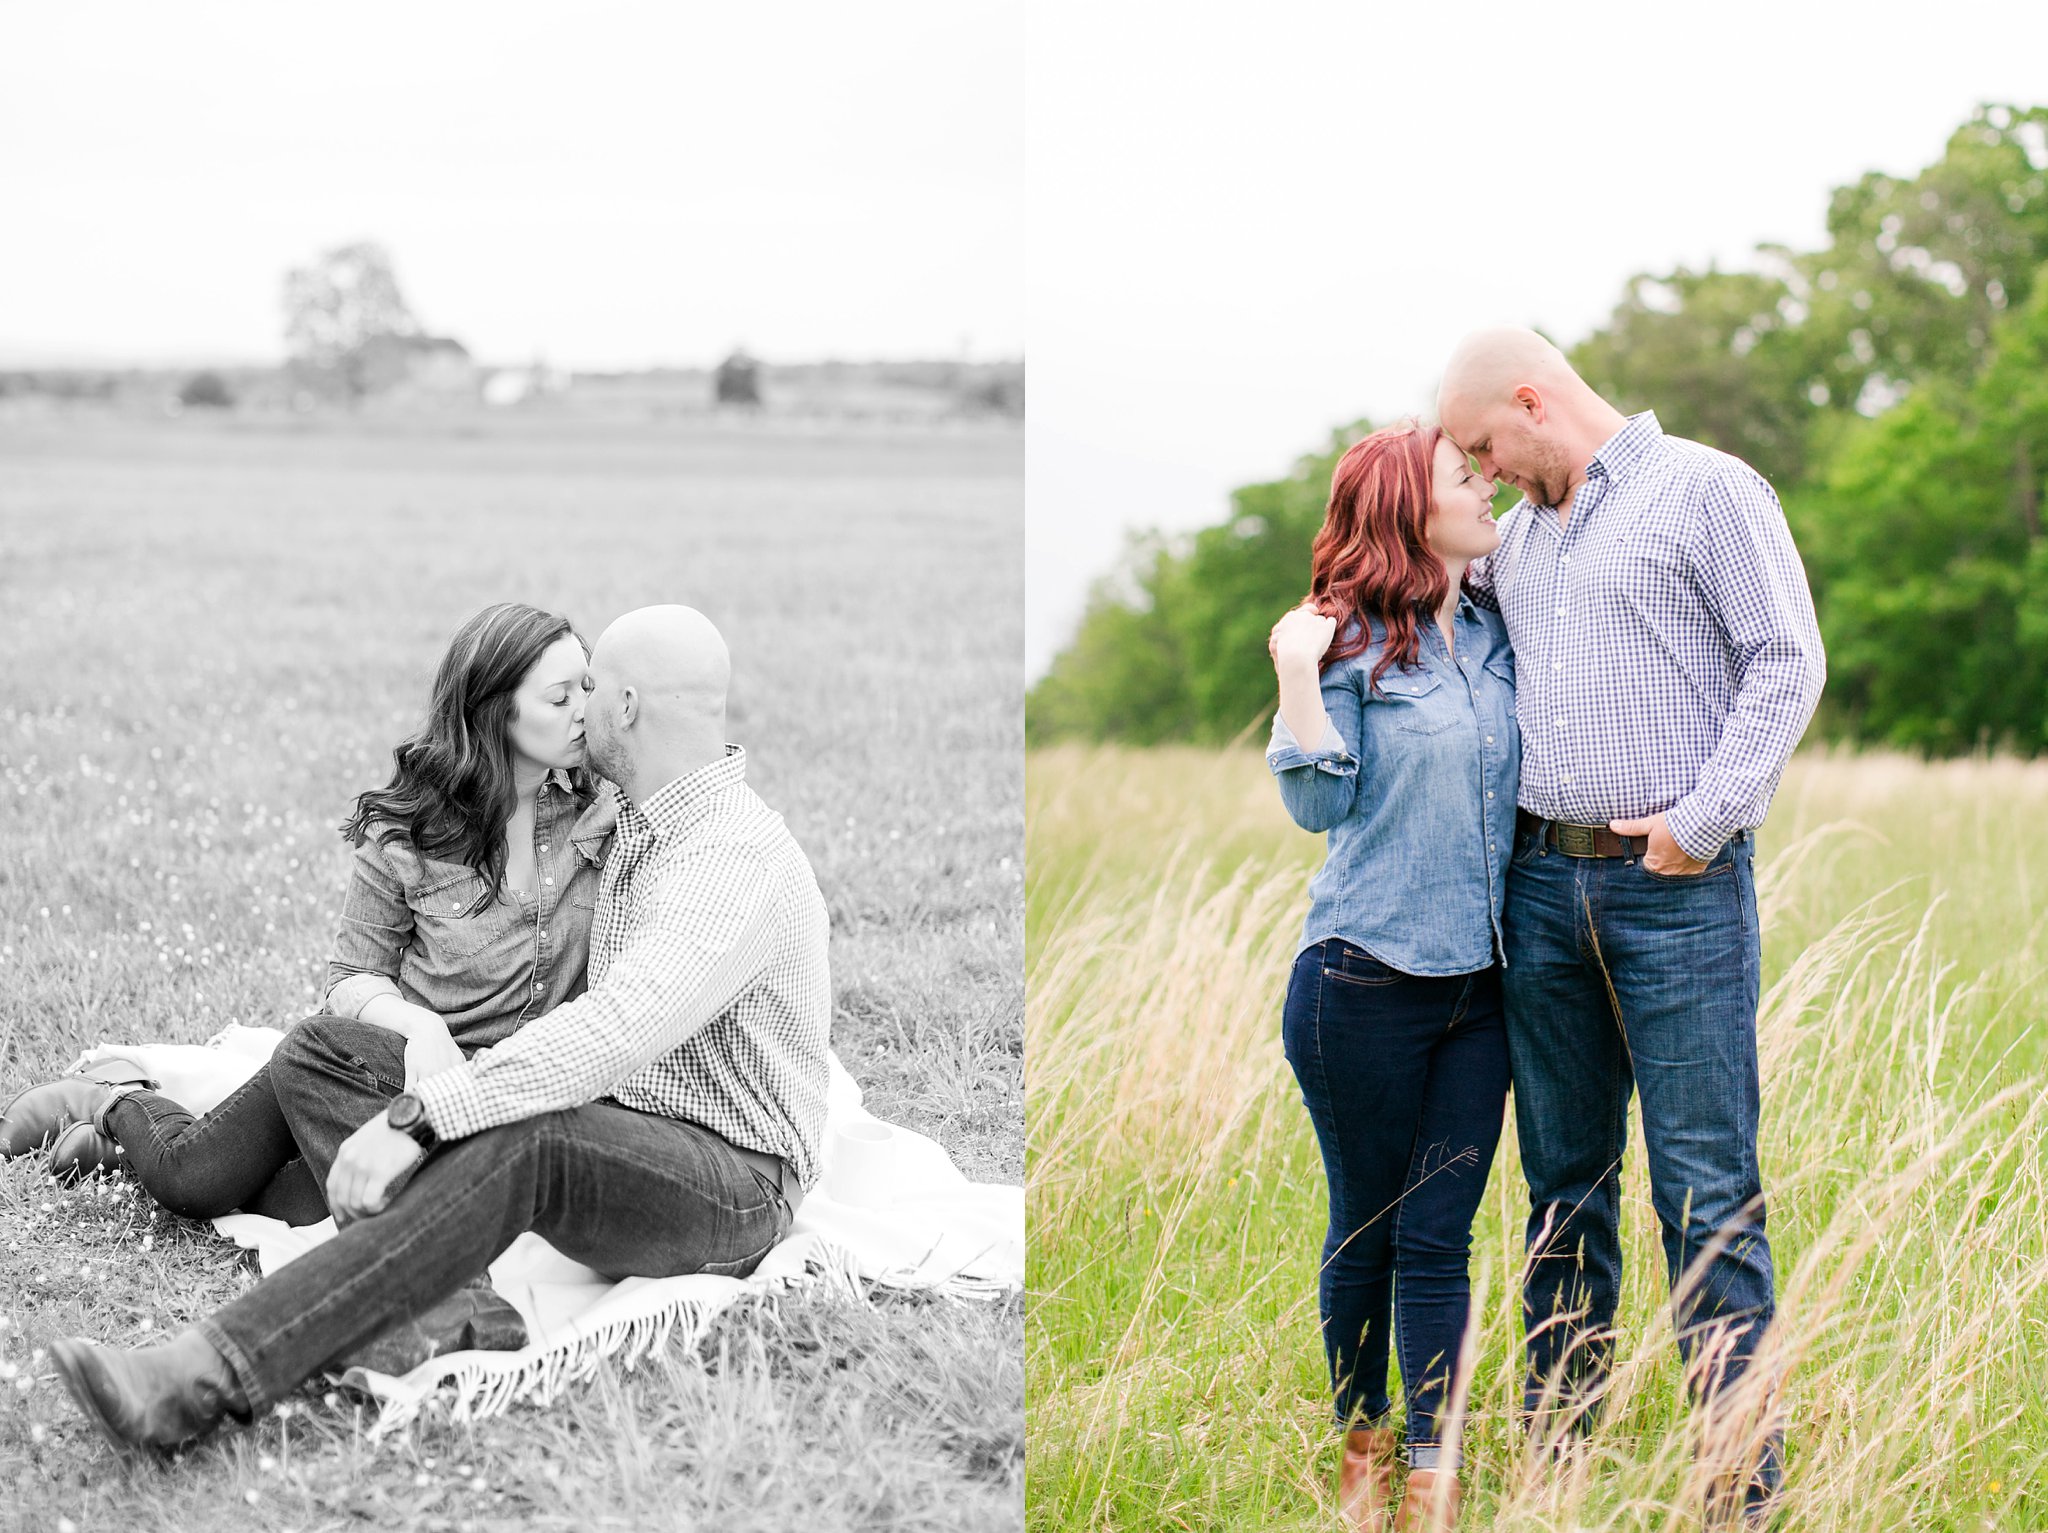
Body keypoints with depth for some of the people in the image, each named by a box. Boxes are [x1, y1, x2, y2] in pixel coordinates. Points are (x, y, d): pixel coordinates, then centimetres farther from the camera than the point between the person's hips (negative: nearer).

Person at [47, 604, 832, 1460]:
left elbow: (616, 1031, -34)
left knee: (516, 1142, -42)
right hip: (610, 1139, 10)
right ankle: (457, 1309, -30)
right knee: (323, 1052, -5)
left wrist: (415, 1121, -38)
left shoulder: (738, 857, -19)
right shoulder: (639, 826, 14)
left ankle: (210, 1379, -49)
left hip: (728, 1181, -9)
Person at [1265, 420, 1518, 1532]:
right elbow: (1320, 805, -12)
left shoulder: (1495, 636, 10)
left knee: (1438, 1239, 2)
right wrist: (1297, 675, -22)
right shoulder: (1347, 640, -6)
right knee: (1364, 1229, 7)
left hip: (1477, 982, 4)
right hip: (1366, 982, -4)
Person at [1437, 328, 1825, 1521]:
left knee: (1707, 1191, -5)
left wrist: (1704, 821, -14)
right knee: (1566, 1182, 11)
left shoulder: (1707, 489, -2)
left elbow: (1788, 663, -9)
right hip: (1545, 882, 6)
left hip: (1679, 887, -6)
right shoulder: (1517, 535, 18)